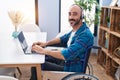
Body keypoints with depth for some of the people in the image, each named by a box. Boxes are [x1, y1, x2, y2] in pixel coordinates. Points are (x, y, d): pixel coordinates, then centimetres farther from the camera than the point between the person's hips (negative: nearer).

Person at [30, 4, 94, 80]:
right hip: (66, 62, 9)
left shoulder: (85, 35, -28)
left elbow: (67, 55, -35)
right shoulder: (76, 29, 2)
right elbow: (63, 39, 19)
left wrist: (43, 50, -26)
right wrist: (46, 43, 3)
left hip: (72, 70, -9)